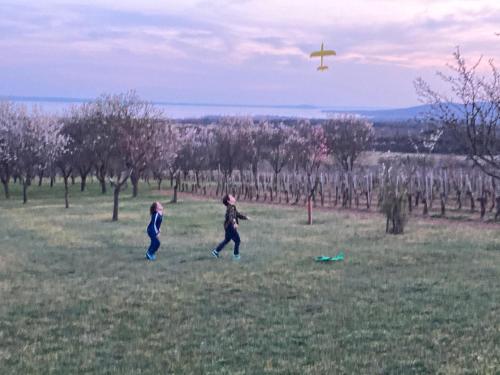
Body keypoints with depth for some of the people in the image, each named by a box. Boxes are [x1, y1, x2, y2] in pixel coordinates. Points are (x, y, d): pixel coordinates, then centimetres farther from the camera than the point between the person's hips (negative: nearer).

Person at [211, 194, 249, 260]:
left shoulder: (233, 208, 11)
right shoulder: (230, 208, -22)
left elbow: (237, 214, 26)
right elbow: (231, 216, -38)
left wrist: (245, 217, 31)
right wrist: (234, 223, -54)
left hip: (228, 227, 10)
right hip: (230, 227, -10)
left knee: (227, 240, 22)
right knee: (237, 240, 1)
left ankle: (216, 251, 28)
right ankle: (236, 255, 12)